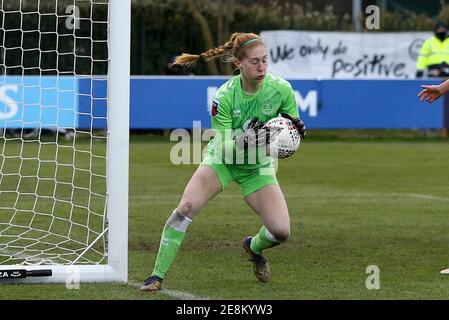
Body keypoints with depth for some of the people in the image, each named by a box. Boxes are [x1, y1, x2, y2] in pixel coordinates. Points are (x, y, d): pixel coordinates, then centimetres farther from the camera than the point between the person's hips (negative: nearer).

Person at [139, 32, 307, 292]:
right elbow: (223, 148, -23)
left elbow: (294, 125, 0)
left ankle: (254, 247, 25)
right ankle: (158, 275, -16)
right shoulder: (225, 96, -24)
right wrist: (245, 139, -42)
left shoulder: (281, 89, -18)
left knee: (281, 231, -14)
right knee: (186, 207, -26)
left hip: (258, 166, 2)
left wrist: (297, 128, -23)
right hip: (222, 160, -2)